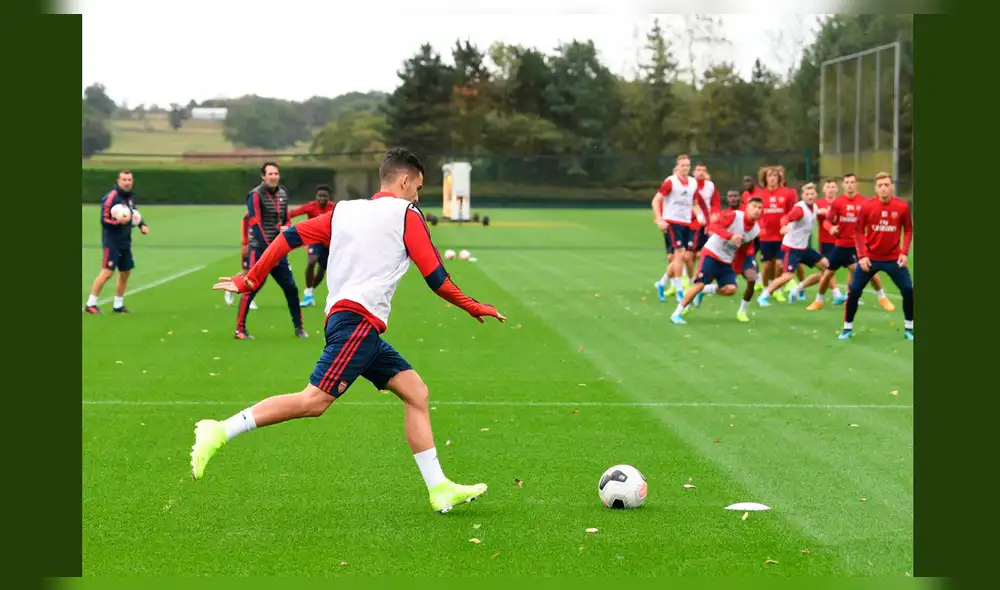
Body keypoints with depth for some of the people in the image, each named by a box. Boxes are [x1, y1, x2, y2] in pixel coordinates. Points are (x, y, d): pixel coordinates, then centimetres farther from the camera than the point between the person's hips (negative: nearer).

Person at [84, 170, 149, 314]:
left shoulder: (130, 197, 10)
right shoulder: (110, 197, -15)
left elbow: (135, 213, 26)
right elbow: (104, 220, -19)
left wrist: (142, 224, 9)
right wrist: (119, 222, -33)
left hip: (125, 242, 8)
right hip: (111, 241, -8)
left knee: (125, 272, 12)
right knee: (107, 272, -13)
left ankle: (118, 305, 25)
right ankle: (90, 304, -5)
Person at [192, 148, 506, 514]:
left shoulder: (344, 211, 22)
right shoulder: (406, 214, 4)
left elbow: (290, 236, 15)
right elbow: (435, 277, 2)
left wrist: (250, 280, 19)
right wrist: (473, 307, 16)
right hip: (357, 320, -9)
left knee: (416, 393, 8)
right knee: (315, 400, -17)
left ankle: (440, 490, 3)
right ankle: (220, 432, -21)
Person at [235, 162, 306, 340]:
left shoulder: (282, 195, 11)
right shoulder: (256, 195, -9)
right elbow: (255, 224, -15)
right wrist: (268, 249, -21)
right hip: (260, 249, -6)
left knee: (290, 287, 6)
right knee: (252, 288, -8)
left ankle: (298, 327, 17)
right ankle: (239, 329, -1)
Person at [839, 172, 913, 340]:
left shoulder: (902, 206, -9)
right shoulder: (867, 206, -11)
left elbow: (908, 230, 2)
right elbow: (859, 232, -5)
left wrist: (904, 252, -10)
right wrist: (862, 255, -14)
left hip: (893, 258, 0)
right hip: (870, 257, 0)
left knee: (908, 290, -4)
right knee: (854, 291, -2)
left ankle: (909, 328, 15)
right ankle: (848, 327, 14)